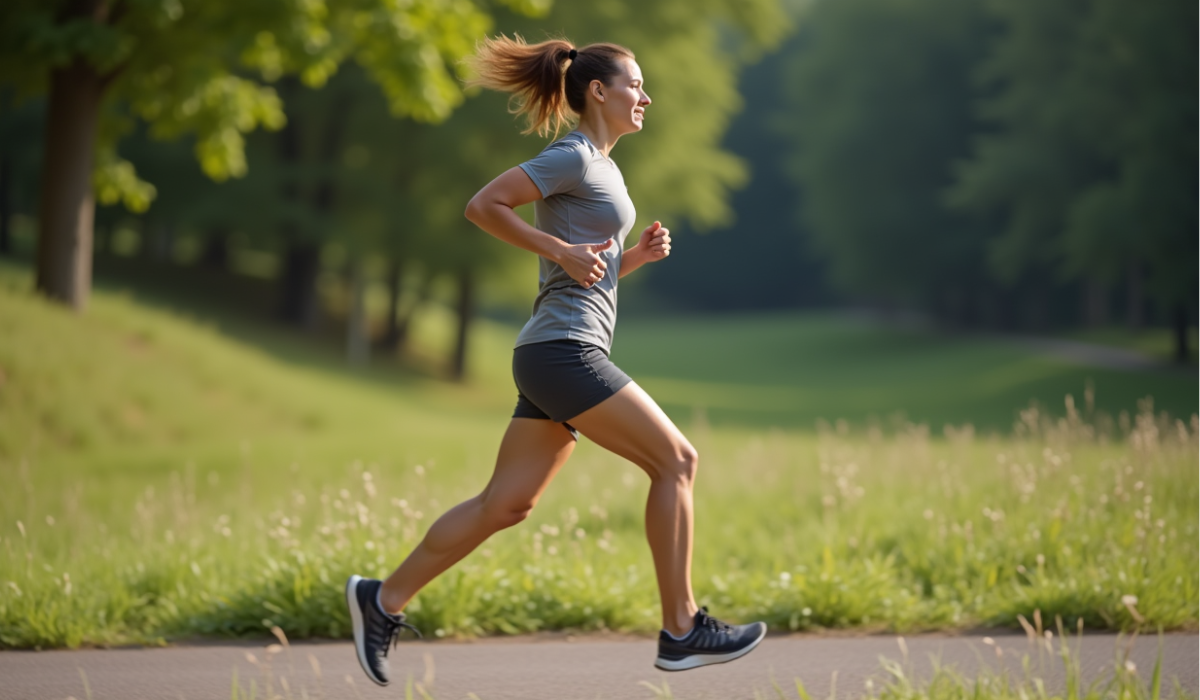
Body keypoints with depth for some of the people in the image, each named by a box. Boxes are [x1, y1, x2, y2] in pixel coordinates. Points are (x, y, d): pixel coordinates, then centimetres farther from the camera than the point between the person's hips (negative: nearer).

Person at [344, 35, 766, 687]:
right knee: (675, 460, -8)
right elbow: (483, 205, -14)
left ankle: (384, 599, 13)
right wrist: (561, 251, -15)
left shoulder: (600, 165, 21)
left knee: (505, 504, 8)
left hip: (557, 360, 10)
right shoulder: (572, 157, -8)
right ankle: (681, 630, -5)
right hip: (564, 350, -10)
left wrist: (640, 253, 8)